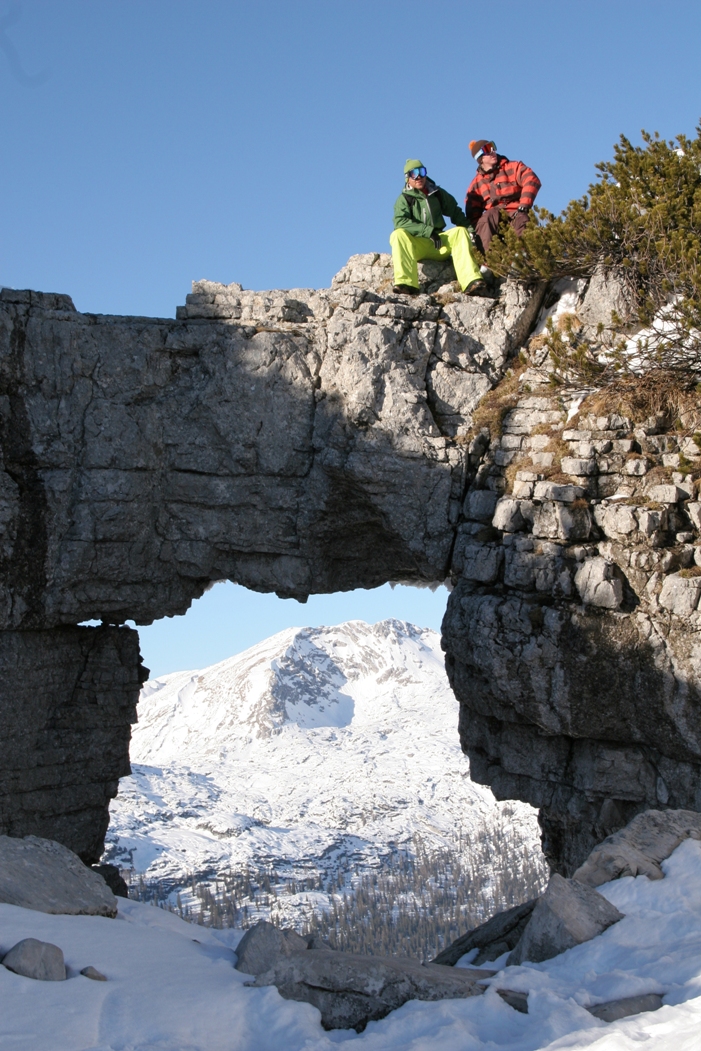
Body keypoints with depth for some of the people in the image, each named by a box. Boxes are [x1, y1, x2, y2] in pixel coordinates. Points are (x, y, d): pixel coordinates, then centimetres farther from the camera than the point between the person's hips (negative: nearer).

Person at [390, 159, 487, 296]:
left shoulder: (437, 193, 16)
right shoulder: (404, 198, 4)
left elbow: (455, 212, 20)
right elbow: (400, 222, -13)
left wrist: (469, 227, 1)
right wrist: (429, 231, -22)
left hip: (439, 243, 3)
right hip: (415, 245, -3)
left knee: (460, 232, -22)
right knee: (398, 235, -31)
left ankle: (471, 282, -40)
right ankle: (406, 284, -47)